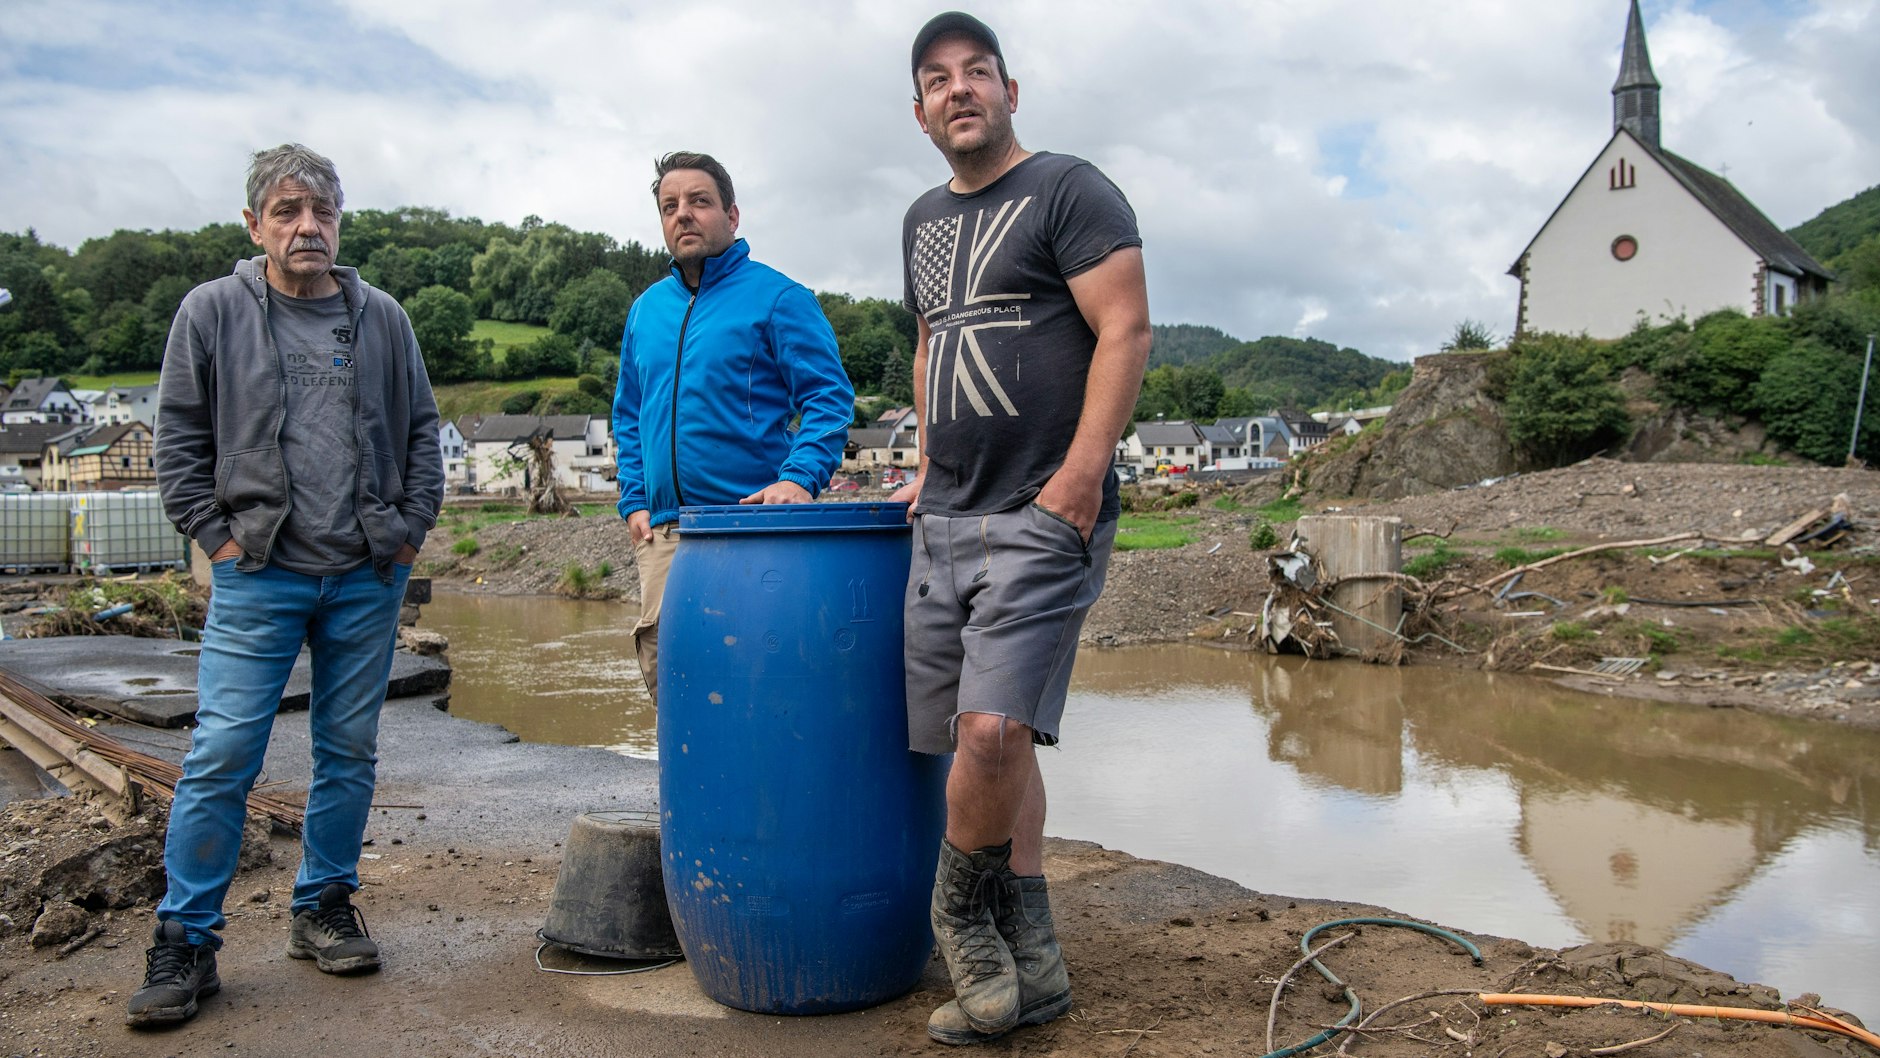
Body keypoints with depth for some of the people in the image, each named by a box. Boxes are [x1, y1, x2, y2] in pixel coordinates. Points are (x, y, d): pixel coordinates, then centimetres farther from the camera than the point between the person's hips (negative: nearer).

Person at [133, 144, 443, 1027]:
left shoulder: (381, 318, 8)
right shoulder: (212, 311, 2)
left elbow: (421, 431, 14)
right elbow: (178, 436, 4)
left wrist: (411, 528, 5)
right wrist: (216, 535, -3)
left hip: (367, 579, 3)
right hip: (258, 577, -2)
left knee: (349, 754, 10)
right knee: (221, 759, -4)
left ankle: (324, 910, 25)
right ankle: (184, 941, 8)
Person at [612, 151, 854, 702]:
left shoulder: (777, 297, -1)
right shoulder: (647, 309, 18)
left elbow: (830, 398, -6)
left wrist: (798, 477, -20)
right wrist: (634, 501, 13)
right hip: (663, 533, 6)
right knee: (664, 671, 5)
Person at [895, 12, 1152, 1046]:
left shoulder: (1068, 190, -2)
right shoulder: (924, 219, 20)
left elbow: (1126, 329, -11)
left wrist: (1080, 477, -18)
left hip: (1043, 516, -7)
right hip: (946, 519, 8)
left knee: (993, 728, -17)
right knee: (986, 738, 7)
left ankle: (960, 915, 9)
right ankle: (1031, 963, 16)